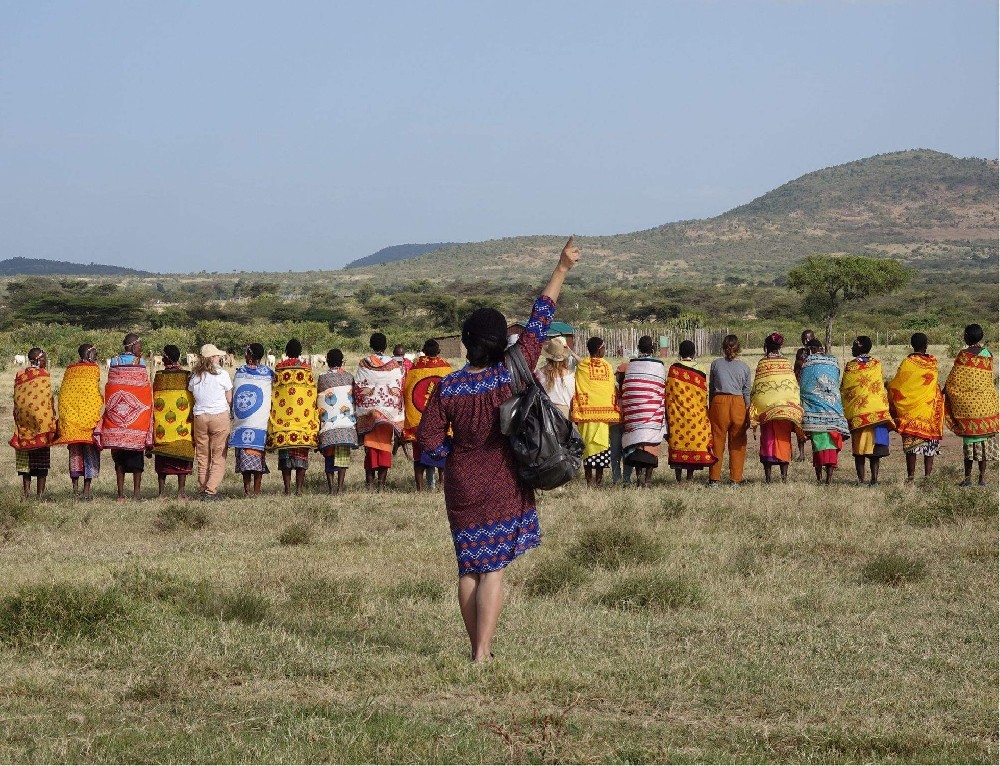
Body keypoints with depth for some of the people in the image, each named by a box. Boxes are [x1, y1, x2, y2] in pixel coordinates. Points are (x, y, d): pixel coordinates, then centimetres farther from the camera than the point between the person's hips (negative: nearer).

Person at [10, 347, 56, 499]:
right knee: (42, 460, 1)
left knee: (25, 460, 8)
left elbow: (16, 401, 9)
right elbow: (48, 401, -10)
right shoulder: (43, 375, -8)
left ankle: (26, 493, 6)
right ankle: (40, 494, -1)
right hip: (41, 423, -4)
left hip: (23, 423, 4)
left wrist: (18, 426, 14)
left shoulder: (19, 376, 6)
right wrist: (51, 425, -6)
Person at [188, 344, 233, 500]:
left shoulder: (194, 376, 4)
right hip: (220, 417, -4)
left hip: (199, 417, 4)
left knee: (202, 458, 12)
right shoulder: (222, 374, -6)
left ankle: (202, 490, 11)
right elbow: (230, 400, -1)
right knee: (219, 458, 0)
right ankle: (211, 491, -10)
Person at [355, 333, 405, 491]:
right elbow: (399, 390, 0)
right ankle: (381, 481, -2)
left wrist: (358, 411, 8)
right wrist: (399, 415, 6)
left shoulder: (363, 364, -2)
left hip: (368, 411, 0)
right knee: (385, 445, 3)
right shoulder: (394, 365, -1)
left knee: (370, 444, 7)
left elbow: (357, 389, 0)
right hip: (389, 411, 0)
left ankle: (370, 480, 3)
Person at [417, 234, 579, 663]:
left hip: (462, 490, 2)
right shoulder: (514, 374, -10)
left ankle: (477, 647, 19)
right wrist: (562, 270, 3)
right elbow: (539, 322, -3)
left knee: (468, 569, 12)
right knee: (493, 570, -2)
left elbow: (428, 442, -5)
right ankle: (483, 652, -9)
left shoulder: (448, 387, -6)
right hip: (505, 488, -2)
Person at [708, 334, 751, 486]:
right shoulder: (745, 367, 3)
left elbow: (711, 388, 7)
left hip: (719, 401, 0)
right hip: (738, 403, 0)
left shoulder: (716, 364, 3)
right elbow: (747, 392, 5)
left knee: (717, 441, 5)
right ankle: (736, 479, 9)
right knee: (737, 443, 7)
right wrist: (747, 414, 9)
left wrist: (710, 407, 14)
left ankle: (714, 478, 6)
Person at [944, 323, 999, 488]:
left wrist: (944, 390, 8)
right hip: (986, 403, 4)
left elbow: (953, 379, -7)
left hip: (968, 403, -4)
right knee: (985, 437, 8)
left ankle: (968, 477, 1)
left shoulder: (964, 355, -11)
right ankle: (983, 477, 10)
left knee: (970, 438, 0)